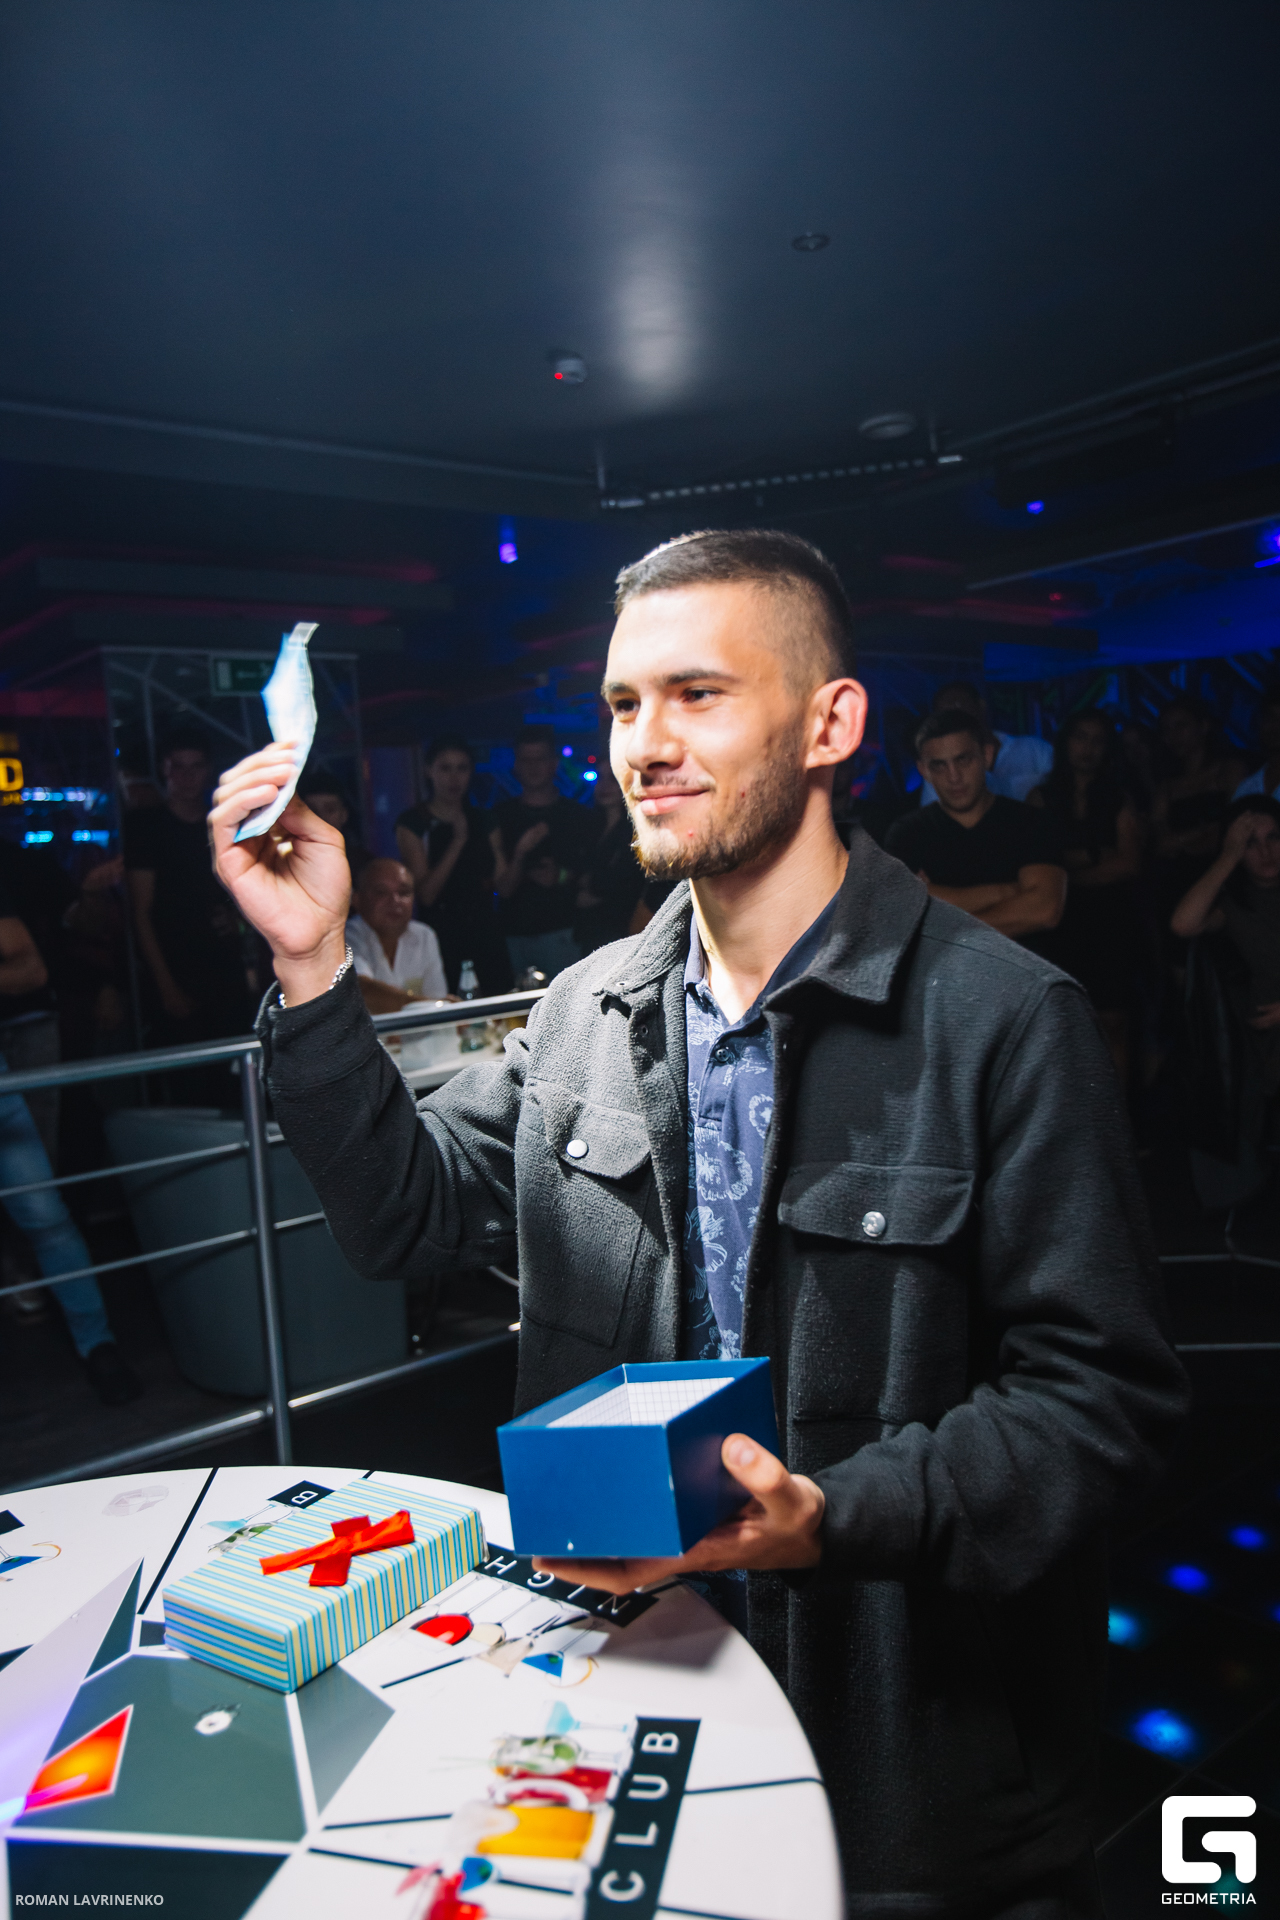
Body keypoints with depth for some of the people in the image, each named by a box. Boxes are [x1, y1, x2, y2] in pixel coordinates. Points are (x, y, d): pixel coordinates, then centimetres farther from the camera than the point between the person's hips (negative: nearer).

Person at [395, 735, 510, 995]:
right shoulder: (412, 823, -2)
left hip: (487, 937, 4)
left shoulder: (482, 820, 13)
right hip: (443, 941, -4)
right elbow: (425, 894, -11)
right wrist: (458, 841, -15)